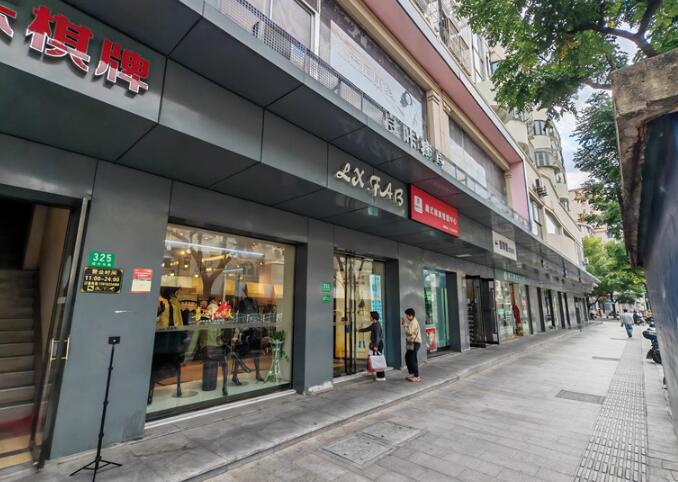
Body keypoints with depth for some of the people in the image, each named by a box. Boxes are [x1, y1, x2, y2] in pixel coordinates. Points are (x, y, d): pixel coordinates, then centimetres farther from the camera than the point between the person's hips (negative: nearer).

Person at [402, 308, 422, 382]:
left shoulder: (414, 322, -16)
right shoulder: (411, 322, 15)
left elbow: (409, 332, -24)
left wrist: (405, 324, -16)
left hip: (415, 343, -10)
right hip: (411, 342, 10)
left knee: (413, 359, -7)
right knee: (407, 357, 14)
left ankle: (417, 376, 1)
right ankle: (411, 373, 24)